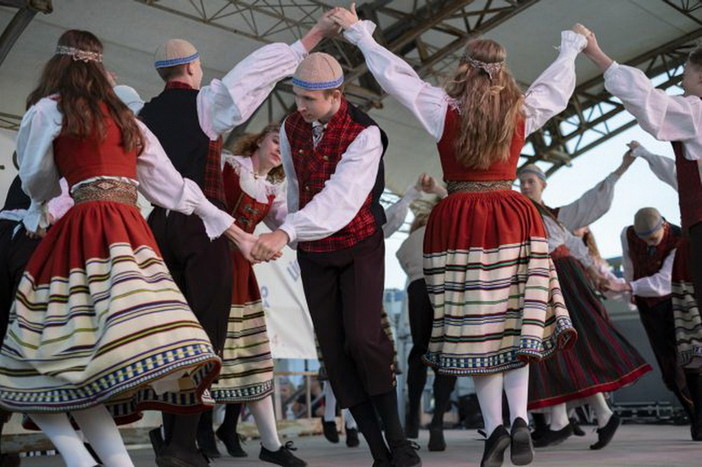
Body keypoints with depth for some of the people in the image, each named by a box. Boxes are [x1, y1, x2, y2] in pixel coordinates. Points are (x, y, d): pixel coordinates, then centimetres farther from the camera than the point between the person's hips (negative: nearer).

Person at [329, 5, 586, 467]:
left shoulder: (444, 110, -3)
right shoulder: (522, 113, 3)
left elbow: (393, 73, 2)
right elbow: (558, 85, 22)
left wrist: (359, 31, 15)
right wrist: (573, 46, 40)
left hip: (460, 220, -2)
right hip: (515, 218, 2)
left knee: (475, 327, 1)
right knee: (516, 323, 7)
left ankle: (494, 427, 0)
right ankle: (519, 420, -3)